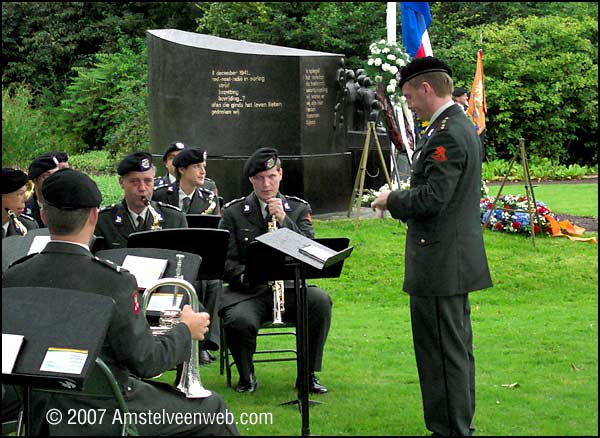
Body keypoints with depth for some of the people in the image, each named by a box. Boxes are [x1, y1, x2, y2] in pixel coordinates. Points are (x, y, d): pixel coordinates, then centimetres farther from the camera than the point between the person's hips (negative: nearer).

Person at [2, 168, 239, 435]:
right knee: (212, 410, 14)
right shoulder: (113, 281, -22)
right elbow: (144, 362, -18)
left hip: (43, 413, 6)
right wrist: (185, 330, -1)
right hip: (109, 416, -6)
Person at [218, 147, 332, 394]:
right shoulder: (233, 213, 7)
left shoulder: (299, 209, 12)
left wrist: (284, 221, -14)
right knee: (238, 321, -34)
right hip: (249, 292, -1)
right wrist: (245, 274, -21)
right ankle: (246, 376, -1)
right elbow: (225, 262, 1)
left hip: (289, 289, 2)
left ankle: (309, 374, -11)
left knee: (320, 301, -30)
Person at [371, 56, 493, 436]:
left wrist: (392, 200, -9)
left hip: (440, 263, -11)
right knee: (457, 346, 18)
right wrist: (400, 200, 13)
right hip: (458, 259, 11)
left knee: (442, 351, -4)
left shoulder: (447, 135, -20)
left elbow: (432, 198, -24)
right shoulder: (462, 126, 13)